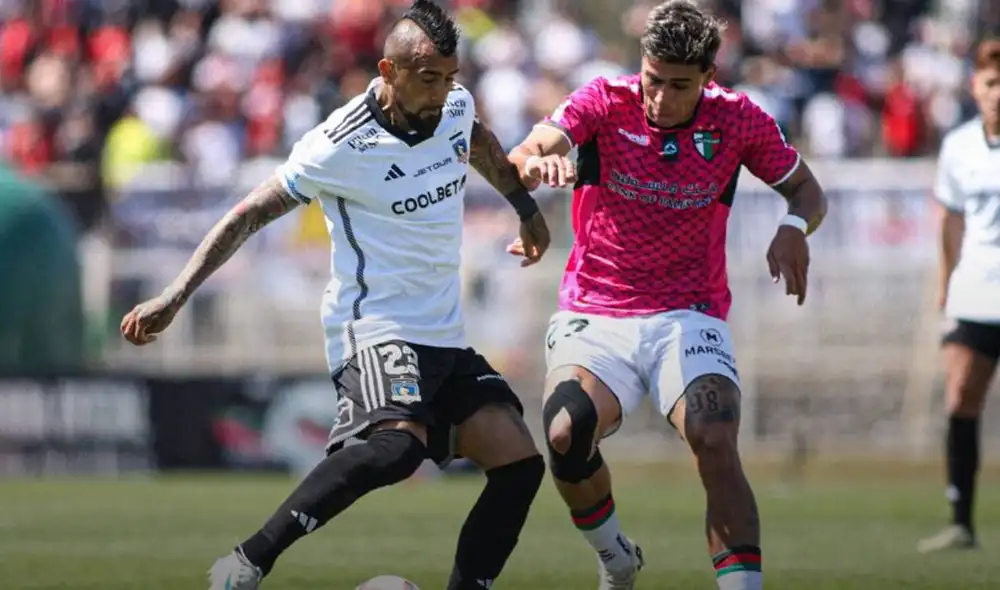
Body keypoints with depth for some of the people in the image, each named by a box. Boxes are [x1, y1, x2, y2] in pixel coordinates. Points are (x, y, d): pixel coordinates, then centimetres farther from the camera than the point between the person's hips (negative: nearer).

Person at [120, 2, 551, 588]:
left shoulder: (456, 106, 3)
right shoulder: (342, 146, -16)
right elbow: (250, 215, -8)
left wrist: (527, 208, 41)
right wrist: (175, 296, -12)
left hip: (447, 338, 8)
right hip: (375, 330, -8)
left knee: (520, 464, -7)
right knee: (397, 447, -34)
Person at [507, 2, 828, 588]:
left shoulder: (739, 120, -3)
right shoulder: (605, 102, -7)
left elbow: (807, 190, 12)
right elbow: (522, 157, -22)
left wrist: (794, 228, -12)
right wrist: (538, 161, -48)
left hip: (687, 318, 0)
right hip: (593, 316, 0)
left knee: (716, 445, -26)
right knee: (567, 434, -26)